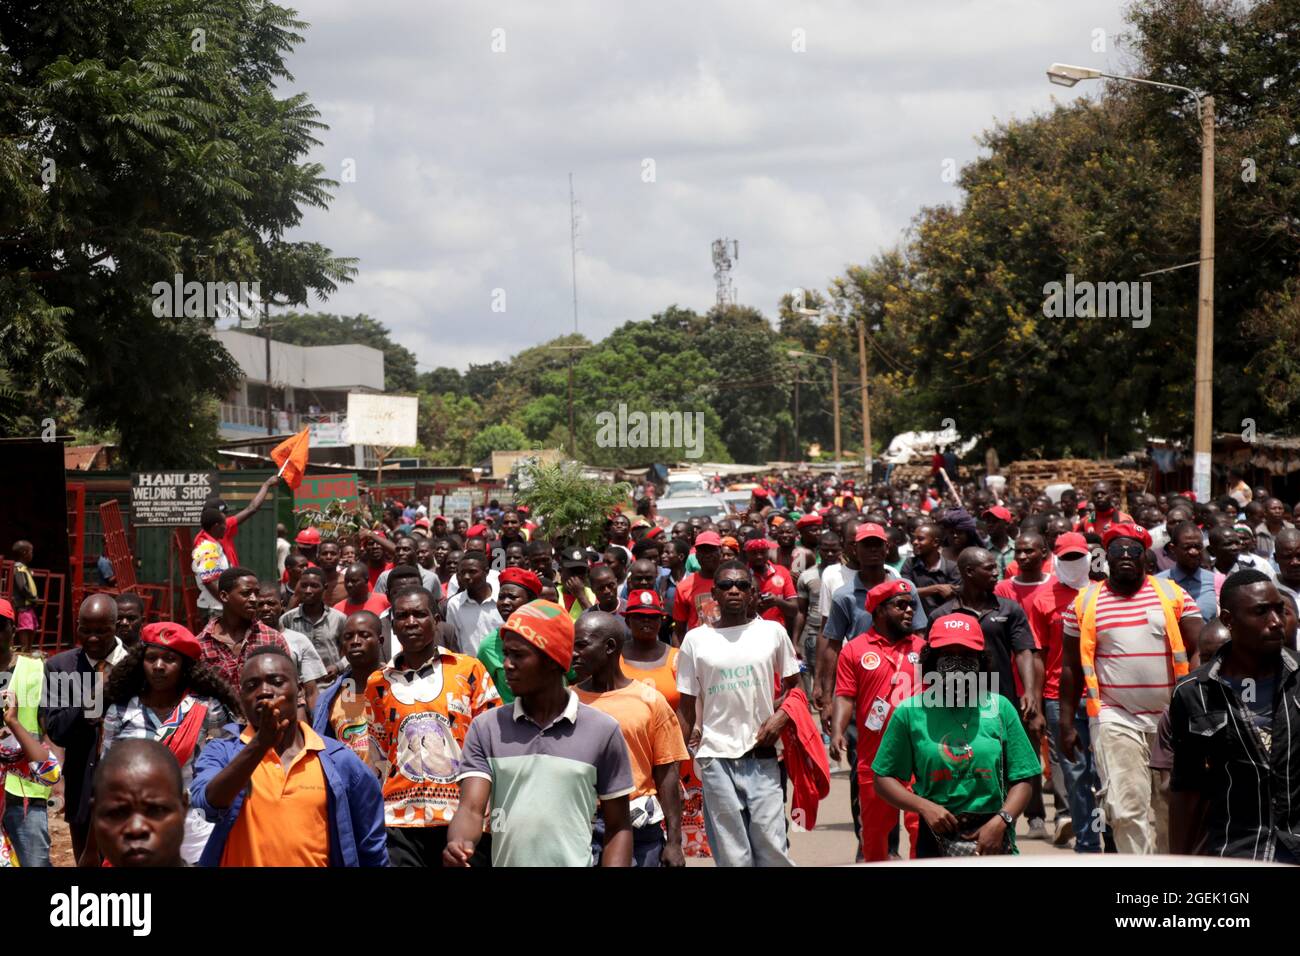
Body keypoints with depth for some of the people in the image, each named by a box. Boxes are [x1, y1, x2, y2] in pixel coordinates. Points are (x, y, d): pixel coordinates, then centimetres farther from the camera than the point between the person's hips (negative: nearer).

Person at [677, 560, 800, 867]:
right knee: (732, 854, 1)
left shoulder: (772, 632, 6)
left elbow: (793, 684, 14)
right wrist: (694, 732, 2)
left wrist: (781, 716, -3)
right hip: (716, 758, 0)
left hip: (762, 755, 0)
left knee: (772, 847, -5)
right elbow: (688, 701, 10)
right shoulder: (695, 639, 6)